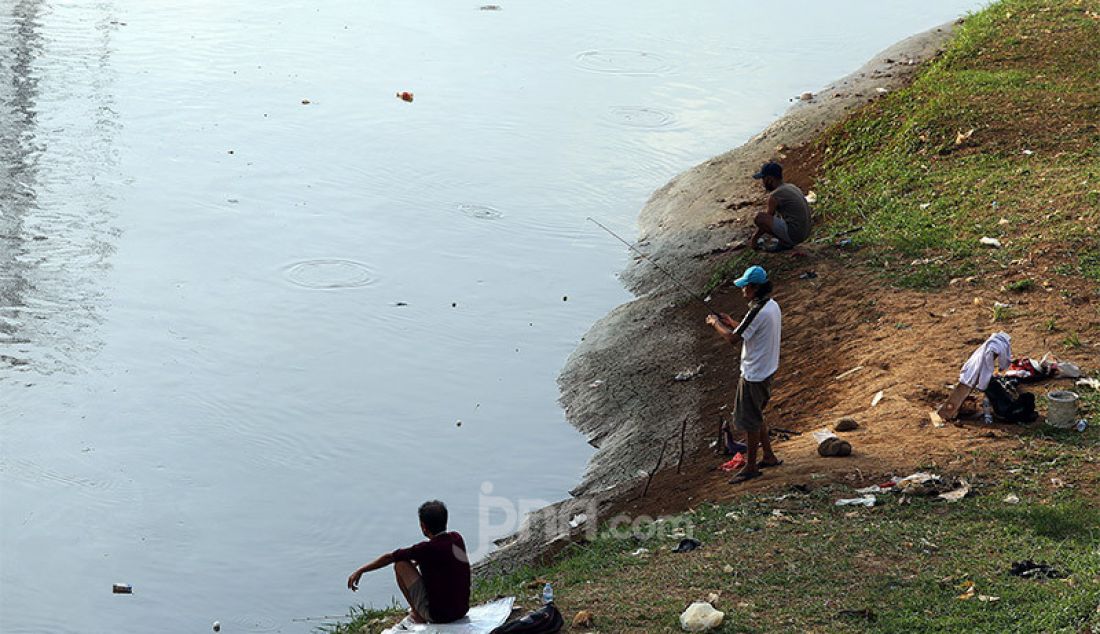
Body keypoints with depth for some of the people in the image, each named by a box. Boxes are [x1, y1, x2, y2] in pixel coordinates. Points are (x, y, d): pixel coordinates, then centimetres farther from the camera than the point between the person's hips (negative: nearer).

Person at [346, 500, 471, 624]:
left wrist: (360, 571, 3)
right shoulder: (457, 538, 0)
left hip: (437, 615, -7)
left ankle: (418, 614, 11)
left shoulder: (427, 549, -18)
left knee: (400, 564, 3)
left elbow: (389, 557, -6)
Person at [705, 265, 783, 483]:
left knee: (749, 421, 2)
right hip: (766, 370, 10)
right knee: (756, 416, 23)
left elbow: (733, 338, -24)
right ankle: (769, 457, 32)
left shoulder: (758, 312, -26)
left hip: (754, 375, -10)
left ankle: (751, 467, 12)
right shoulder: (773, 306, 5)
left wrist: (715, 323, -9)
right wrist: (732, 323, 12)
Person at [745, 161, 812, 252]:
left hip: (793, 234, -9)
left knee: (759, 217, -16)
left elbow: (766, 220, -3)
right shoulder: (790, 186, 14)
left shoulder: (774, 196, -14)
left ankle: (784, 243, -5)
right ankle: (788, 243, 13)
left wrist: (754, 238, 13)